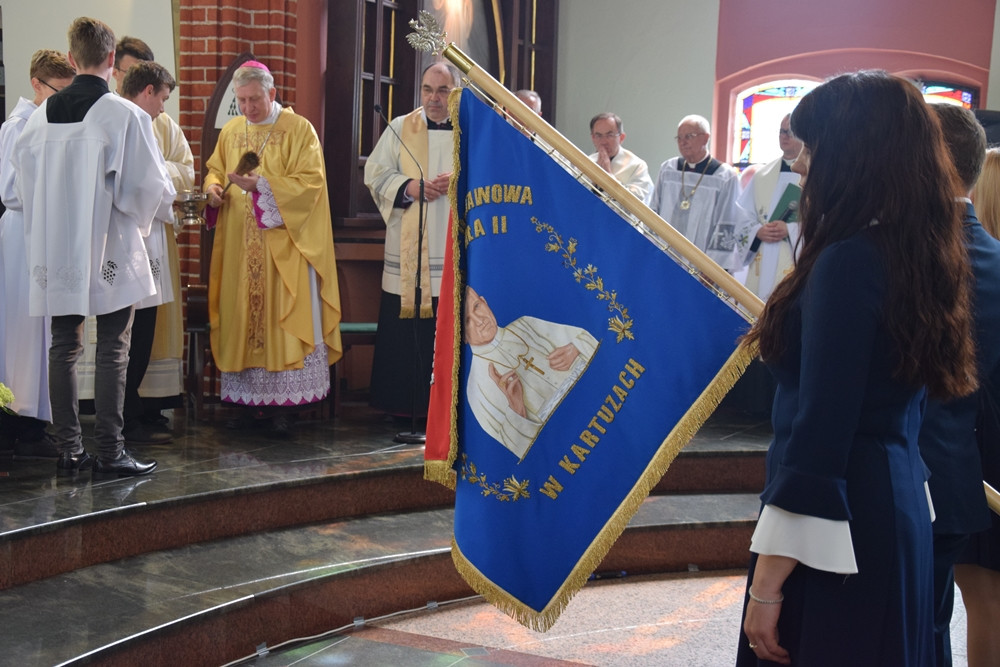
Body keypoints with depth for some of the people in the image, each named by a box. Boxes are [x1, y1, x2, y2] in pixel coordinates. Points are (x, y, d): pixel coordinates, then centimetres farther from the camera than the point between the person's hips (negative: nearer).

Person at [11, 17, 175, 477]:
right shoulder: (125, 115, -12)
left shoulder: (43, 114, 3)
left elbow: (23, 176, 9)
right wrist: (166, 198, 10)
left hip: (57, 246, 5)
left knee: (64, 347, 10)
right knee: (112, 352, 1)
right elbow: (149, 185, -11)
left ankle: (68, 450, 15)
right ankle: (110, 452, 2)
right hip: (110, 249, -5)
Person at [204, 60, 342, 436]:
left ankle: (281, 405, 0)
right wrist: (214, 188, 0)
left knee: (281, 318, -5)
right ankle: (250, 401, 12)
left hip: (283, 245, -5)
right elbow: (215, 169, 23)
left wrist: (261, 186, -19)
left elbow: (310, 182, -10)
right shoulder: (231, 131, 13)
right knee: (242, 317, 4)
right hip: (239, 245, 5)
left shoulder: (299, 130, -3)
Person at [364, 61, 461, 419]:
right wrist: (408, 186, -11)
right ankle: (403, 400, 11)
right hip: (407, 252, 1)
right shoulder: (400, 128, 10)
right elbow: (376, 173, 7)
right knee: (404, 326, 1)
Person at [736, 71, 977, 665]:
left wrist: (767, 586, -19)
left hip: (837, 525, -9)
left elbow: (821, 428, -22)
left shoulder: (849, 261, -19)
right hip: (901, 504, 9)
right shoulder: (923, 255, 8)